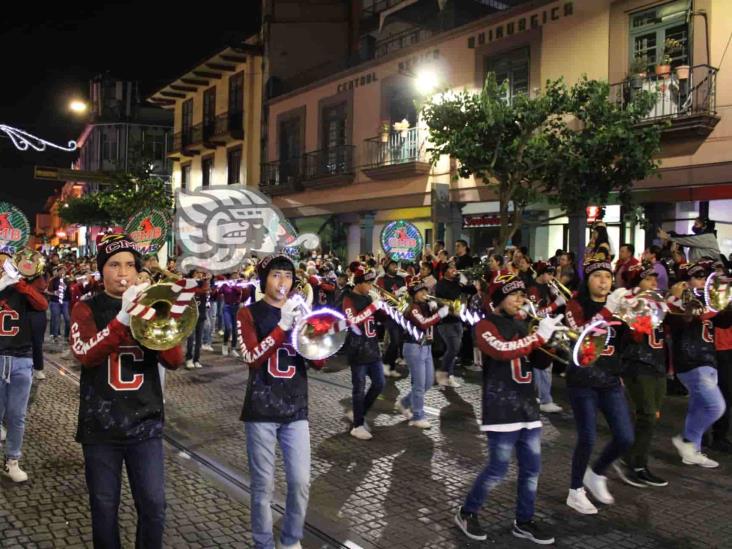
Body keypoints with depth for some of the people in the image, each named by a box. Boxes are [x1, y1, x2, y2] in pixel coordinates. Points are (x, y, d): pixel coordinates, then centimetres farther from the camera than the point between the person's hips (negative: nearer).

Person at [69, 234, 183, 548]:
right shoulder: (87, 309, 0)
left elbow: (174, 360, -5)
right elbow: (85, 354, -19)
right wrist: (123, 318, -33)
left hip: (145, 422, 2)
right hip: (101, 424, -1)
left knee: (154, 505, 3)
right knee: (104, 507, 8)